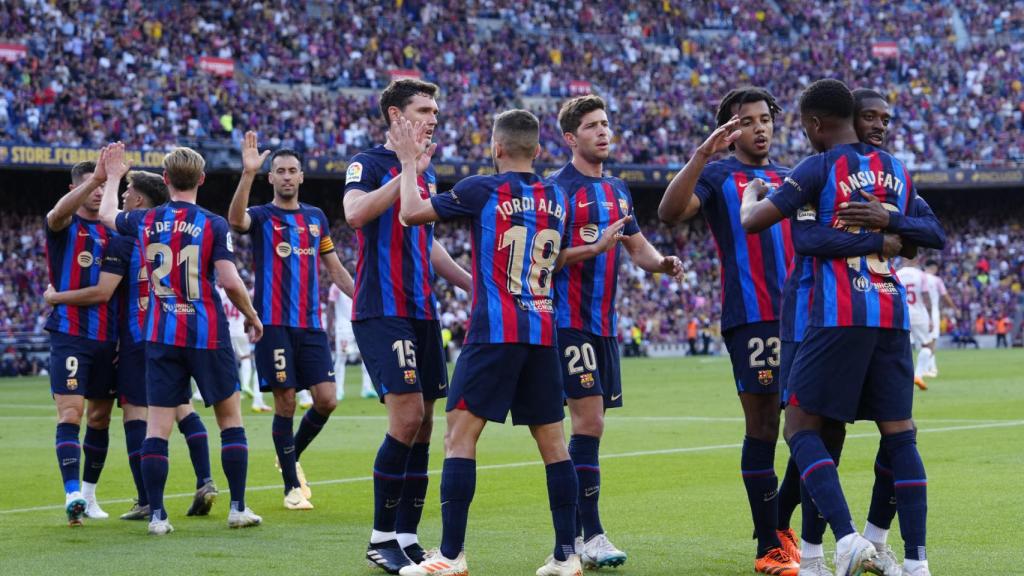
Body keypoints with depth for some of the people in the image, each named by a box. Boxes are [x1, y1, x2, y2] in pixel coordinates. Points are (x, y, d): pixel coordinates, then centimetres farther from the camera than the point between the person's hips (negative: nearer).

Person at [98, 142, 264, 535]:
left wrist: (114, 173, 41)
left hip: (161, 337, 2)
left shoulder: (145, 221, 2)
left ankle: (156, 515, -2)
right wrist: (253, 318, 3)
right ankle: (238, 508, 10)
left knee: (157, 425, 2)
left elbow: (107, 213, 24)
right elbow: (231, 282, -14)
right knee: (230, 418, 10)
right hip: (208, 335, -2)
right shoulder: (212, 225, -9)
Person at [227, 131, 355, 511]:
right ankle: (292, 487, 5)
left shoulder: (316, 217, 15)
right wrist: (248, 173, -36)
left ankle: (292, 459, 22)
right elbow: (235, 220, -24)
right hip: (274, 324, -4)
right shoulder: (261, 217, 1)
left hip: (311, 324, 4)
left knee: (326, 400, -4)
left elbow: (335, 268, 20)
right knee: (285, 402, -4)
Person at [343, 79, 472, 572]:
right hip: (382, 311, -8)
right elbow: (355, 213, -26)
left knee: (422, 425, 5)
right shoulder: (369, 164, -5)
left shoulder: (427, 173, 18)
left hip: (422, 313, 8)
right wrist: (408, 173, -25)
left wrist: (474, 283, 22)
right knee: (407, 416, -15)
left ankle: (406, 536, 11)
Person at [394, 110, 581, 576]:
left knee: (459, 436, -4)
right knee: (552, 442, 9)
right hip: (543, 333, 6)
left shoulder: (482, 190, -7)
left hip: (494, 332, -5)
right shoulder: (557, 197, 10)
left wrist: (409, 161, 10)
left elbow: (411, 213, -3)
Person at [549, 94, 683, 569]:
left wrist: (662, 262, 1)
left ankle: (574, 532, 14)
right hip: (570, 322, -8)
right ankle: (589, 538, -12)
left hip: (605, 324, 8)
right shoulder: (558, 188, -7)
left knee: (588, 427, 9)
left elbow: (639, 247, 22)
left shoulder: (617, 190, 17)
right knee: (589, 422, -13)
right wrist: (596, 247, -24)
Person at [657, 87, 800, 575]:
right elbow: (669, 212, -16)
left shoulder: (790, 180, 20)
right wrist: (702, 155, -25)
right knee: (762, 430, -5)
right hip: (751, 317, -6)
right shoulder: (717, 177, 3)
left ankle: (779, 522, 23)